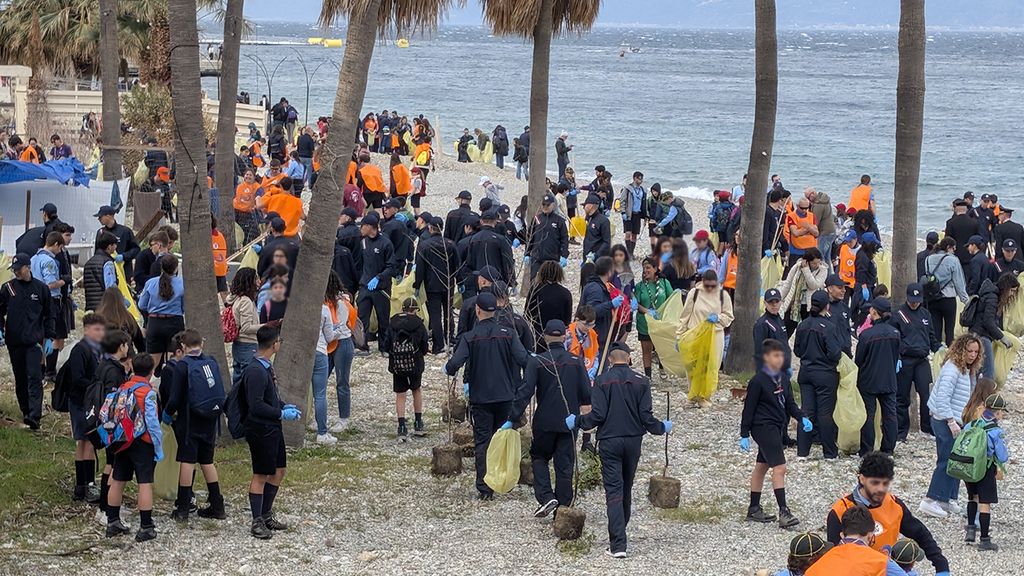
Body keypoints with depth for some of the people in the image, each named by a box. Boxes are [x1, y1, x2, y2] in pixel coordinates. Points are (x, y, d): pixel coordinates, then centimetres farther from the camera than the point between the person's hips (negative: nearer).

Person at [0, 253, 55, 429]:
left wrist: (49, 337, 1)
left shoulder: (40, 288, 1)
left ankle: (34, 416, -20)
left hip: (34, 342, -2)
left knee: (35, 378, -13)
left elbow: (50, 314, 8)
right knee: (20, 379, 10)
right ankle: (26, 411, 22)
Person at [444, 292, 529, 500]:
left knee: (482, 442, 1)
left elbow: (456, 362, -18)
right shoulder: (507, 334, -3)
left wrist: (449, 370, 5)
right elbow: (523, 359, -12)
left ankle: (484, 488, -5)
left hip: (480, 397, -2)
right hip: (505, 395, 2)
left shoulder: (470, 337, -9)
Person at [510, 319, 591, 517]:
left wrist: (513, 418, -10)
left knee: (539, 457, 16)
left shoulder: (537, 361, -8)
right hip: (570, 421, 2)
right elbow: (586, 392, 2)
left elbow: (525, 392, -13)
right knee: (565, 465, 9)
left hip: (545, 421, -2)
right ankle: (563, 506, 10)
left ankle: (546, 497, -3)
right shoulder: (576, 361, 0)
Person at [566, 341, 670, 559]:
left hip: (609, 442, -3)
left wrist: (576, 422, 6)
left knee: (614, 491, -5)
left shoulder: (602, 381, -6)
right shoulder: (641, 381, -1)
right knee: (626, 489, 19)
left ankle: (618, 544, -13)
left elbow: (597, 415, -11)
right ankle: (620, 532, 34)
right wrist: (662, 428, 14)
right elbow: (646, 417, -4)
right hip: (633, 441, 3)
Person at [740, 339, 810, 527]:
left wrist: (802, 418, -3)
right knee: (779, 467, -15)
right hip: (764, 427, -9)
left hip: (777, 427, 9)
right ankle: (783, 512, -18)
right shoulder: (758, 381, -13)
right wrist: (744, 435, -10)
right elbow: (749, 408, -10)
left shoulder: (783, 379, 9)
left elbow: (789, 403, 14)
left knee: (762, 466, 17)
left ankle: (754, 509, 26)